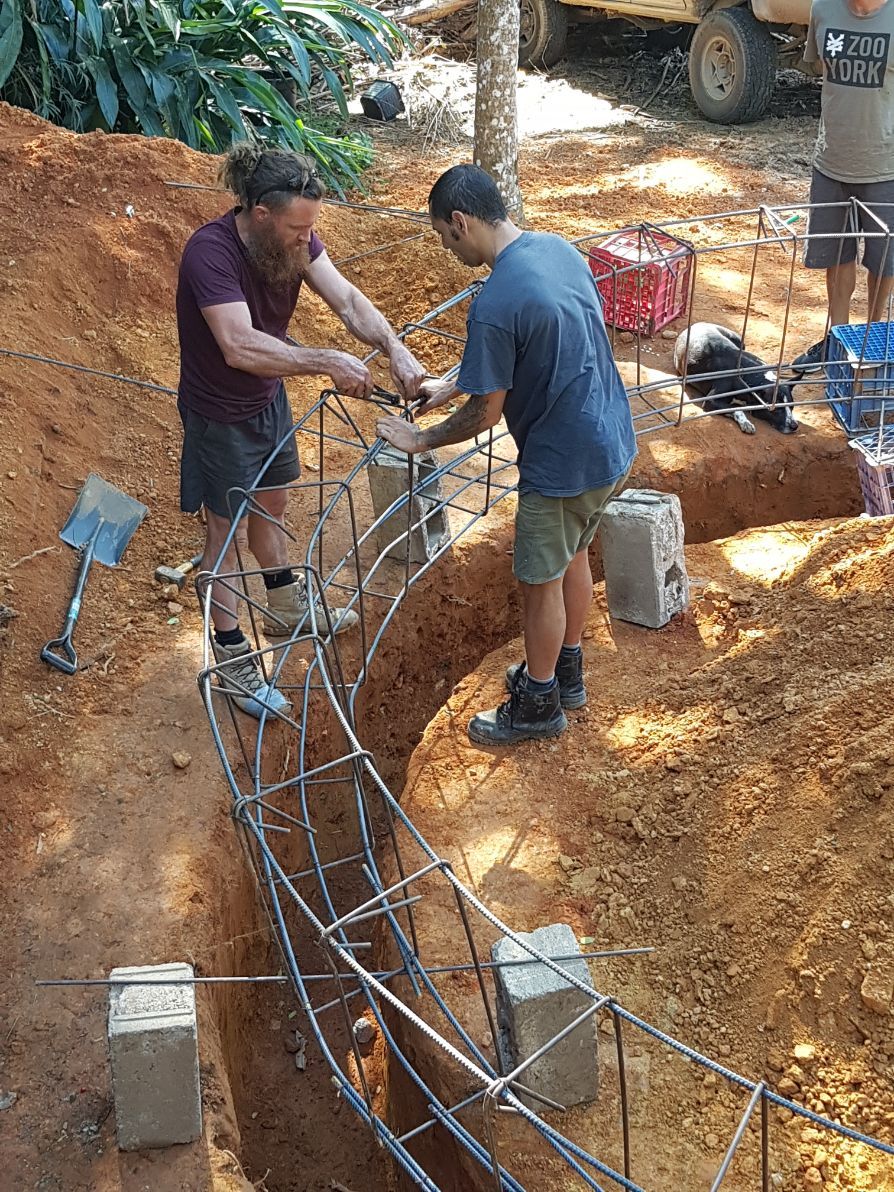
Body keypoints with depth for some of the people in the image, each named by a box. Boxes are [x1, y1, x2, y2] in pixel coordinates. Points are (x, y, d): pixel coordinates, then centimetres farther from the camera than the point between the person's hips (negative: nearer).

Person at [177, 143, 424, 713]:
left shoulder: (294, 239, -12)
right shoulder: (210, 253, -34)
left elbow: (347, 298, -17)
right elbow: (239, 346, -43)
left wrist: (396, 349, -33)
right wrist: (328, 362, -42)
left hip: (269, 398, 7)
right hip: (219, 415, -7)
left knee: (272, 501, 25)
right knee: (226, 528, 6)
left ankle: (286, 607, 48)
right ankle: (232, 655, 22)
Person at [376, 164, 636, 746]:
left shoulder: (494, 305, -27)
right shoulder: (558, 248, 1)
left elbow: (486, 413, -17)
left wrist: (422, 440, 0)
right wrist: (453, 387, 17)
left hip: (564, 462, -9)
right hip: (612, 441, 9)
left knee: (541, 581, 11)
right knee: (574, 557, 26)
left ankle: (539, 705, 29)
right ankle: (567, 672, 45)